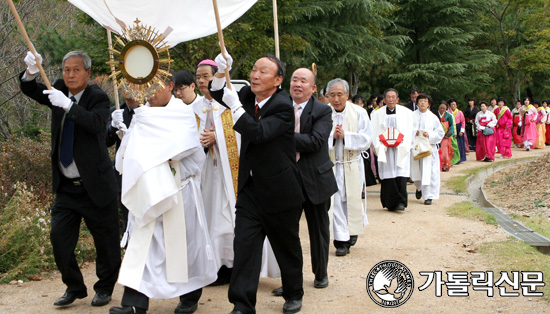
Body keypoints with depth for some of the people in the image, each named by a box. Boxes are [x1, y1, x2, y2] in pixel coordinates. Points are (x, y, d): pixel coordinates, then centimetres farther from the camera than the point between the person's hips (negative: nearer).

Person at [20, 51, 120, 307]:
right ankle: (74, 288, 22)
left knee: (106, 241, 5)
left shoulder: (97, 98, -9)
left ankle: (104, 289, 26)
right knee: (59, 238, 2)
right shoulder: (59, 91, 7)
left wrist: (68, 105, -36)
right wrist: (31, 72, -22)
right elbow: (30, 90, -2)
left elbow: (96, 123, -27)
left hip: (95, 186, -4)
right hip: (65, 187, 5)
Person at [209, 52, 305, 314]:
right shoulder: (248, 95, 2)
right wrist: (221, 72, -11)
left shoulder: (283, 107, -19)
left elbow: (258, 133, -31)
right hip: (250, 187, 5)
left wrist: (235, 105, -29)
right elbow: (218, 95, 8)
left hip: (278, 191, -5)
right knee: (244, 244, -2)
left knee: (287, 246, 13)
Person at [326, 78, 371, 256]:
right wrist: (332, 136, -19)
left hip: (352, 166, 1)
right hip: (331, 165, 0)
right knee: (336, 202, -1)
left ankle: (353, 232, 32)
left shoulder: (359, 113, -2)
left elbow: (366, 140, -6)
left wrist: (345, 136, -16)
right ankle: (342, 240, 6)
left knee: (353, 200, 8)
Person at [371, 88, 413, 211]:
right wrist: (383, 143, -7)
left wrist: (400, 143, -7)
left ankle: (401, 202, -7)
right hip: (385, 151, 0)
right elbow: (375, 133, 7)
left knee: (401, 175, -11)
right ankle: (391, 203, 4)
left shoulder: (406, 112, 6)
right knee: (388, 176, -4)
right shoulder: (377, 114, 7)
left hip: (401, 150, 0)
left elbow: (409, 132, 6)